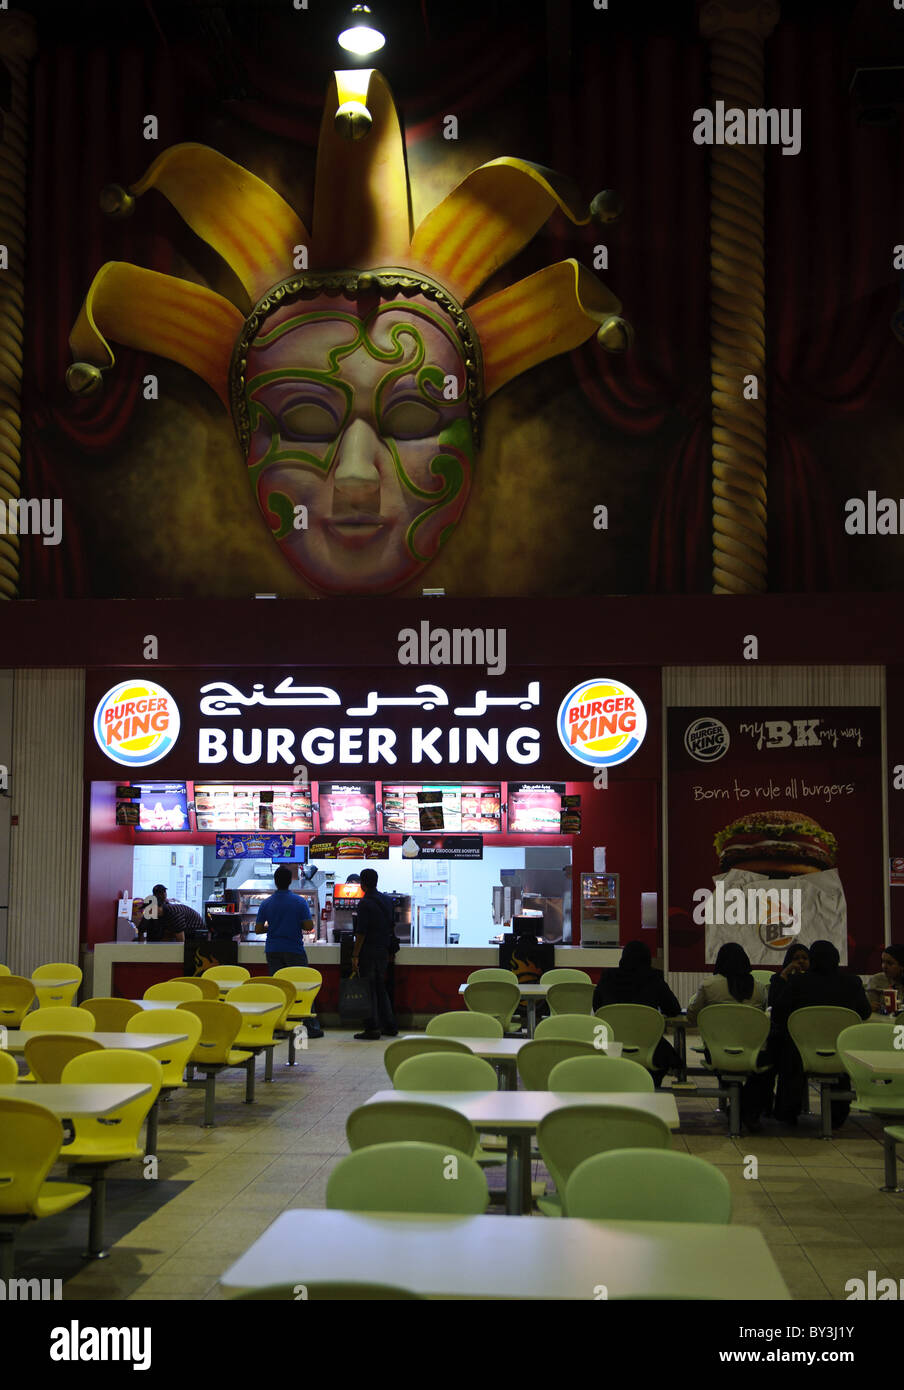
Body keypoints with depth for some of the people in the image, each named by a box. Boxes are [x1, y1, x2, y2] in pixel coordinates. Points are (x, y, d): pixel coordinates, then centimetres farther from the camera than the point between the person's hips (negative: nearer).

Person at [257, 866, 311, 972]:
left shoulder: (266, 904, -2)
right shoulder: (300, 902, -7)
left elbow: (258, 930, 0)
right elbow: (309, 927, -8)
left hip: (273, 950, 2)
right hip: (295, 949, -2)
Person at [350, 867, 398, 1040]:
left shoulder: (365, 903, -14)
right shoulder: (386, 900, 9)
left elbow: (361, 932, -17)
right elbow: (391, 925, 16)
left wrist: (355, 956, -14)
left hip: (369, 951, -7)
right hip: (383, 951, 7)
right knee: (381, 988, 16)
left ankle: (372, 1028, -1)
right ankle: (390, 1026, 16)